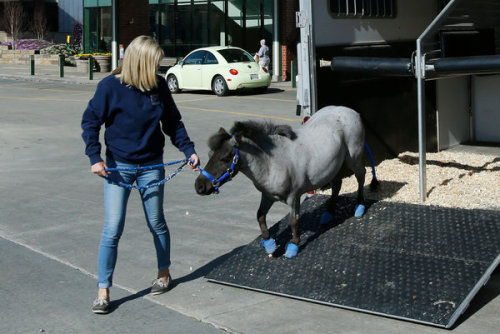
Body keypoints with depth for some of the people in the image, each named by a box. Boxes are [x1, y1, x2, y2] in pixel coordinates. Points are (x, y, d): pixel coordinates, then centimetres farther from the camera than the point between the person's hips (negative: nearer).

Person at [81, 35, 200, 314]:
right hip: (118, 167, -3)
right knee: (113, 229, -5)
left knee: (157, 223, 15)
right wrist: (95, 158, -14)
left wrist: (189, 151, 0)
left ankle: (164, 273, 37)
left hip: (151, 166, 3)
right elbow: (91, 121, -6)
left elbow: (173, 123, 7)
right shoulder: (111, 86, -13)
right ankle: (103, 291, 4)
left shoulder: (159, 85, -3)